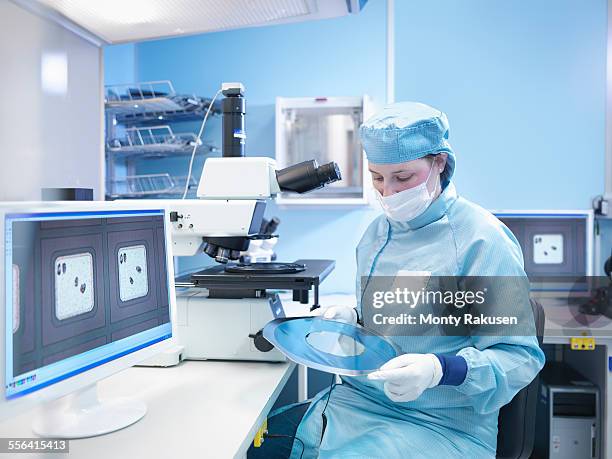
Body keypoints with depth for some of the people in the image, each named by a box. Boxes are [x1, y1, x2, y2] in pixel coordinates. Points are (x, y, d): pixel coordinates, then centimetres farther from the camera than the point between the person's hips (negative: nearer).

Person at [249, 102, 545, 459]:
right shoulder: (378, 231, 8)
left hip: (443, 425, -5)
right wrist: (353, 318, 0)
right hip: (358, 402, 6)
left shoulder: (482, 239, -13)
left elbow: (521, 356, -12)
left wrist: (439, 369, -28)